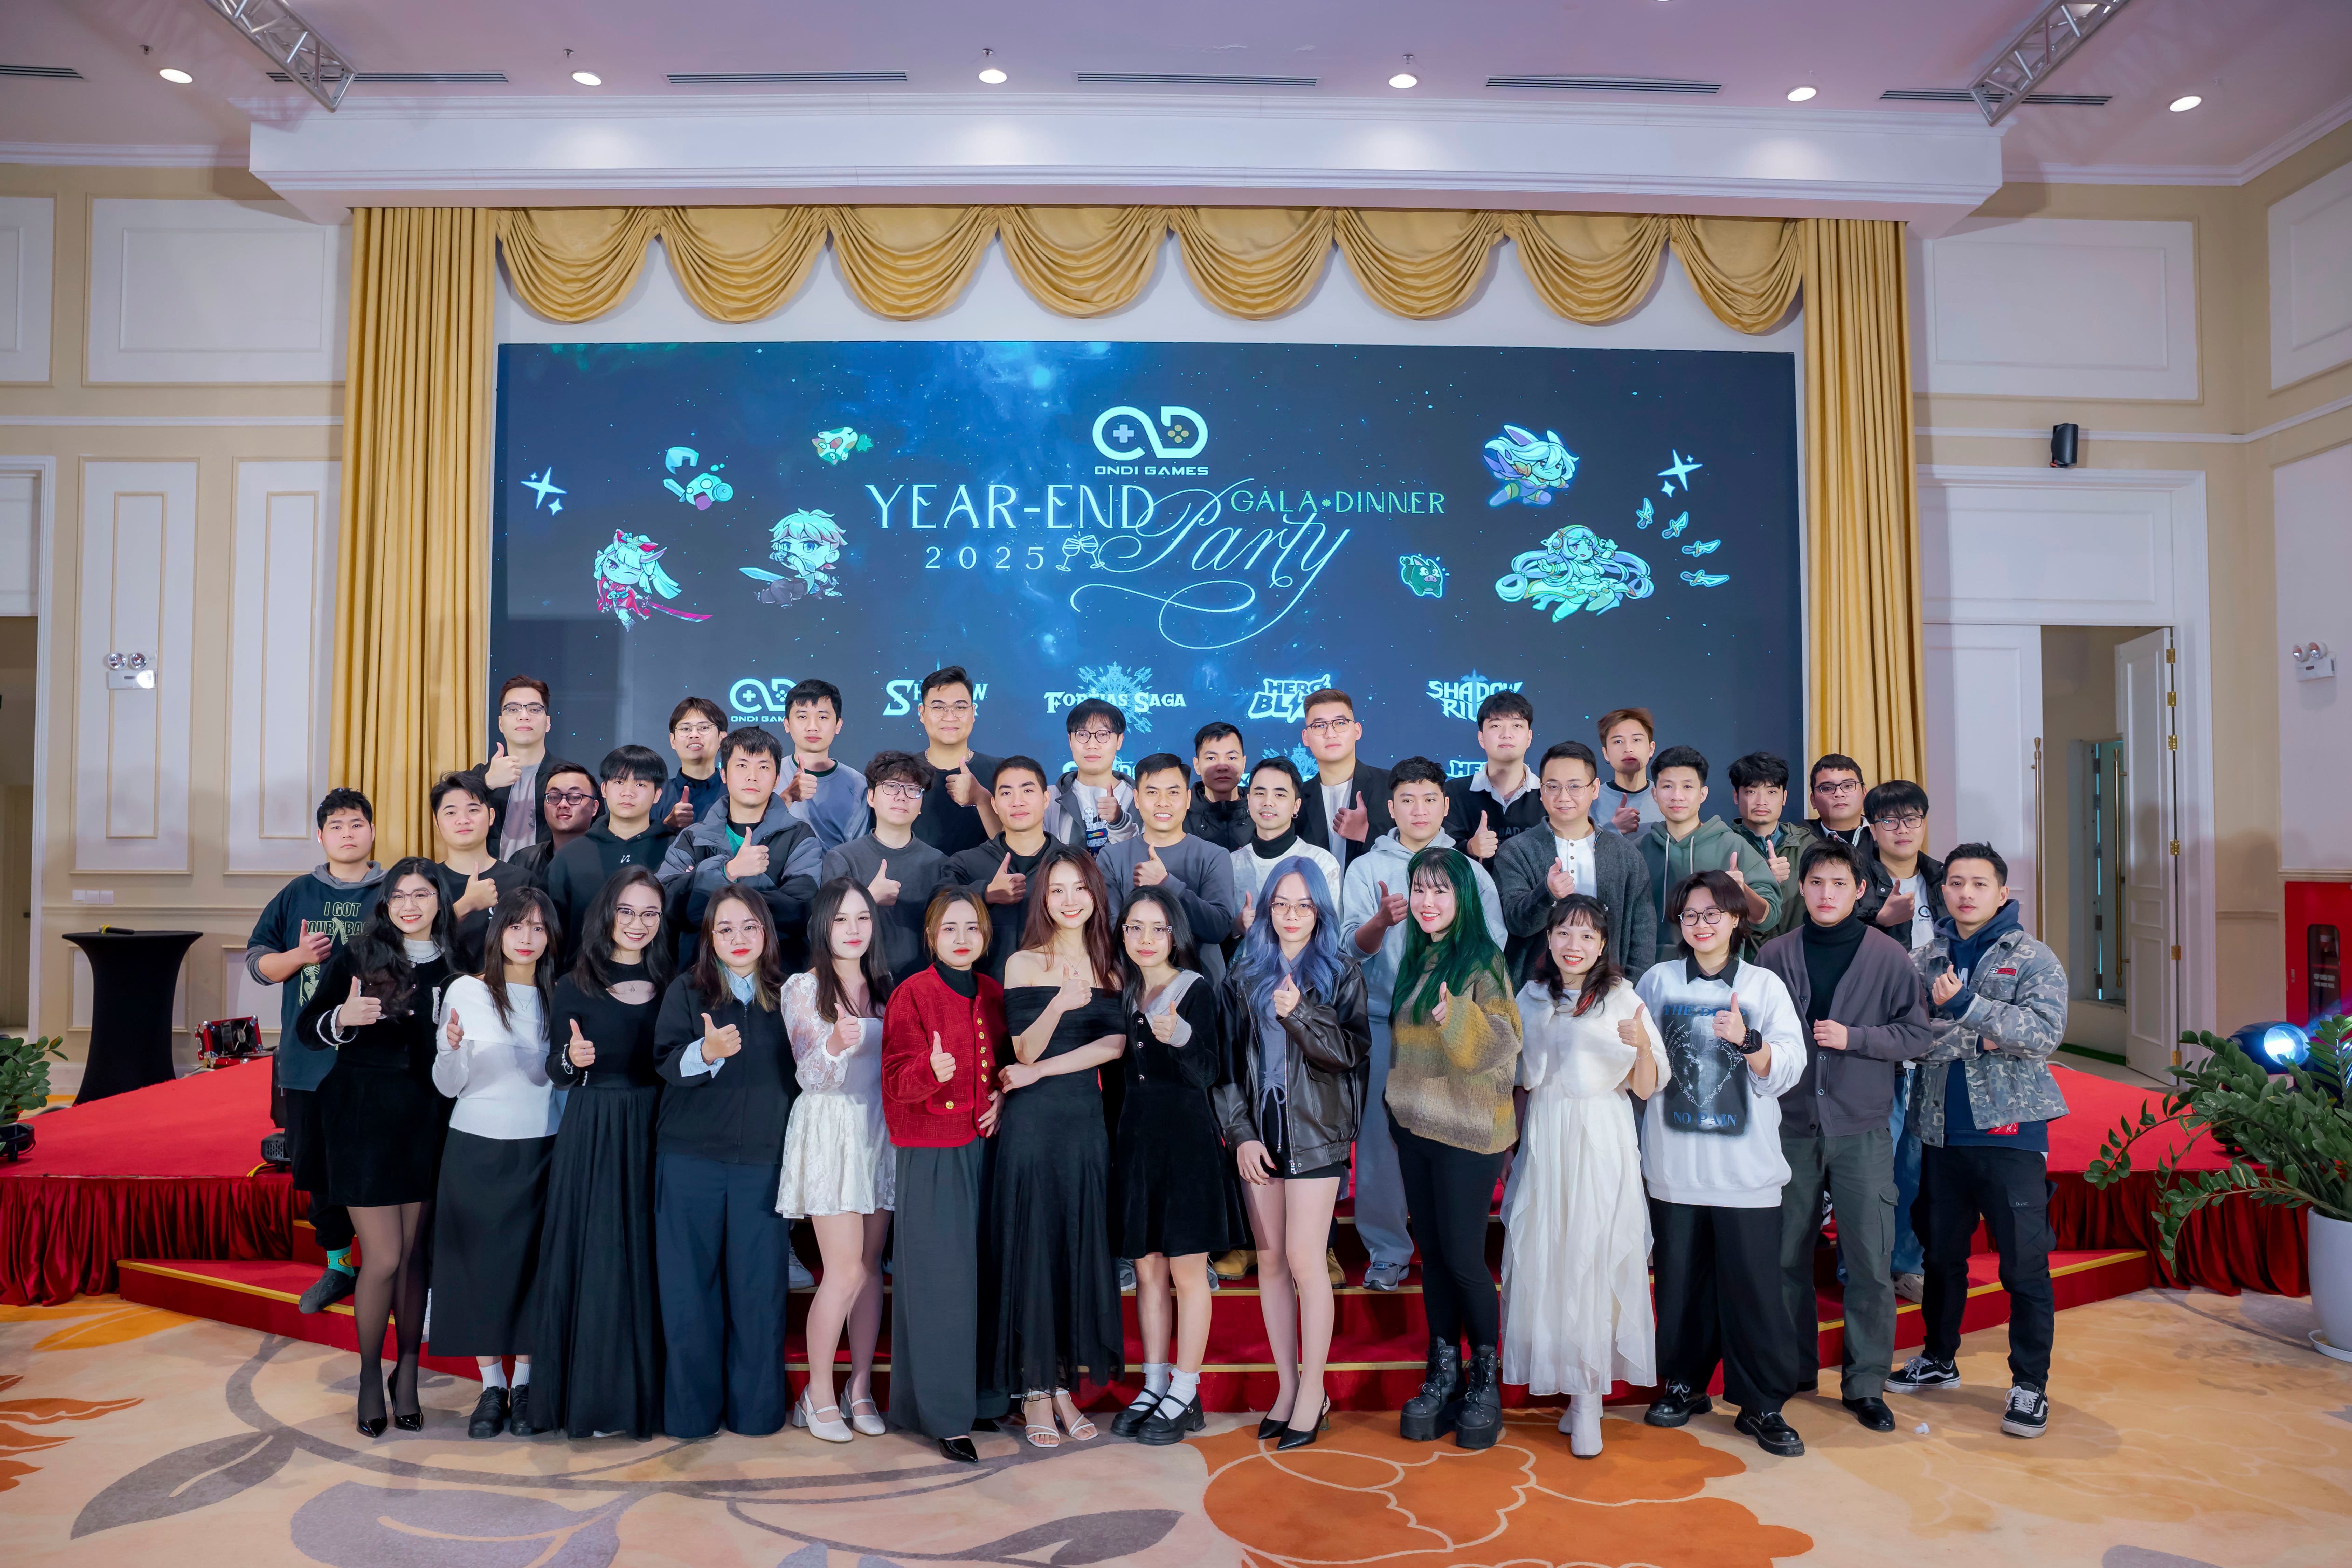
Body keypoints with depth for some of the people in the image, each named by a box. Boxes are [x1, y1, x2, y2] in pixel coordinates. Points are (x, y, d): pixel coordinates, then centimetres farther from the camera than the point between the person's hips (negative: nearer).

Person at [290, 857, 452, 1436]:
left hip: (427, 1121, 3)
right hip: (364, 1119, -2)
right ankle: (370, 1375, 20)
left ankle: (407, 1371, 25)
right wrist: (341, 1019, -23)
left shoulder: (453, 966, 5)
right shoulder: (357, 956, -3)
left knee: (414, 1253, 9)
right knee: (383, 1257, -2)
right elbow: (305, 1028, -3)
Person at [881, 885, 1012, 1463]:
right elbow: (897, 1079, -12)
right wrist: (933, 1072, -32)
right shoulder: (911, 994, -7)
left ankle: (978, 1397, 22)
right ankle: (943, 1414, 7)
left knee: (984, 1273, 9)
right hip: (932, 1154, -5)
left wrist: (1003, 1099, 1)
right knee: (940, 1279, -3)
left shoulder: (994, 994, 10)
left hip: (986, 1148, 5)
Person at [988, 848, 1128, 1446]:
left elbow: (1115, 1044, -4)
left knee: (1082, 1250, 6)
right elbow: (1024, 1050, -8)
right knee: (1032, 1248, 0)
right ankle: (1034, 1392, 10)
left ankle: (1066, 1386, 17)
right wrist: (1060, 1005, -26)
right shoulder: (1023, 965, -1)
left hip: (1087, 1122, 3)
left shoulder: (1109, 966, 8)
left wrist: (1041, 1072, -12)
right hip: (1032, 1125, -3)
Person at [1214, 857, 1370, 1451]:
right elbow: (1226, 1058, 6)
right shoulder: (1244, 974, 10)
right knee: (1270, 1261, 6)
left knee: (1304, 1260, -5)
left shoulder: (1341, 972, 4)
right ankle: (1287, 1385, 18)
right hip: (1258, 1133, 3)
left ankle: (1313, 1391, 9)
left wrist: (1299, 1014, -20)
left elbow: (1354, 1051, -7)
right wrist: (1240, 1134, -3)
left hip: (1315, 1130, -3)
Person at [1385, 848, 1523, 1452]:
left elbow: (1501, 1043, -20)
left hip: (1467, 1129, -7)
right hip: (1415, 1126, 7)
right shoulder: (1415, 961, 10)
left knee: (1463, 1258, -3)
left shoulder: (1483, 961, -12)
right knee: (1431, 1254, 11)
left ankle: (1487, 1378, 16)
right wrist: (1399, 1107, 18)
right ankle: (1444, 1373, 23)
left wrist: (1457, 1017, -35)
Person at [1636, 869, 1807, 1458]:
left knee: (1754, 1284, -1)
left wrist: (1748, 1040, -20)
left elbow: (1785, 1072, -3)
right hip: (1675, 1162, 1)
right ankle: (1685, 1384, 26)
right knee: (1680, 1276, 9)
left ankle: (1763, 1405, 13)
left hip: (1746, 1165, -1)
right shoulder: (1658, 980, 5)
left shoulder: (1765, 985, 3)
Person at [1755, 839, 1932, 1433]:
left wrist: (1853, 1037, -13)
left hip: (1863, 1128, -1)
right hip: (1792, 1124, 2)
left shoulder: (1888, 956, -2)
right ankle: (1794, 1368, 27)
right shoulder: (1775, 955, 2)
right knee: (1788, 1254, 11)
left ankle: (1867, 1383, 14)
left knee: (1871, 1260, 0)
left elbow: (1917, 1036, -2)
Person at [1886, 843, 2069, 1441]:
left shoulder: (2034, 959, -1)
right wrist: (1975, 1038, -16)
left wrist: (1966, 1006, -24)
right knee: (1942, 1254, 16)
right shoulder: (1922, 961, 8)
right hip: (1941, 1129, 4)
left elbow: (2046, 1031, -16)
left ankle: (2030, 1385, 13)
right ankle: (1939, 1358, 32)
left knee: (2025, 1263, 0)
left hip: (2010, 1129, -4)